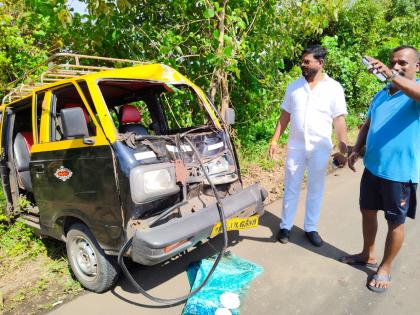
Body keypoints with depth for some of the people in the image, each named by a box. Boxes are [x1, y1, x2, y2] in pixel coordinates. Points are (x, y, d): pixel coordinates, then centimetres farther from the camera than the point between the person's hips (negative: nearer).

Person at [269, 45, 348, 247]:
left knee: (315, 190, 10)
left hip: (320, 148, -1)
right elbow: (285, 116, 8)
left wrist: (343, 150, -8)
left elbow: (339, 121, -4)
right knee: (291, 188, 9)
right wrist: (274, 140, 2)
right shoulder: (294, 86, 4)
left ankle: (310, 228, 26)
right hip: (295, 146, 2)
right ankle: (285, 226, 23)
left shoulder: (334, 88, -2)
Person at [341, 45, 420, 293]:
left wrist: (391, 76, -49)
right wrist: (357, 150, 1)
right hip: (373, 167, 6)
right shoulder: (381, 94, 9)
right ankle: (368, 255, 39)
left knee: (395, 222, 9)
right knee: (368, 210, 17)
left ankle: (385, 268, 28)